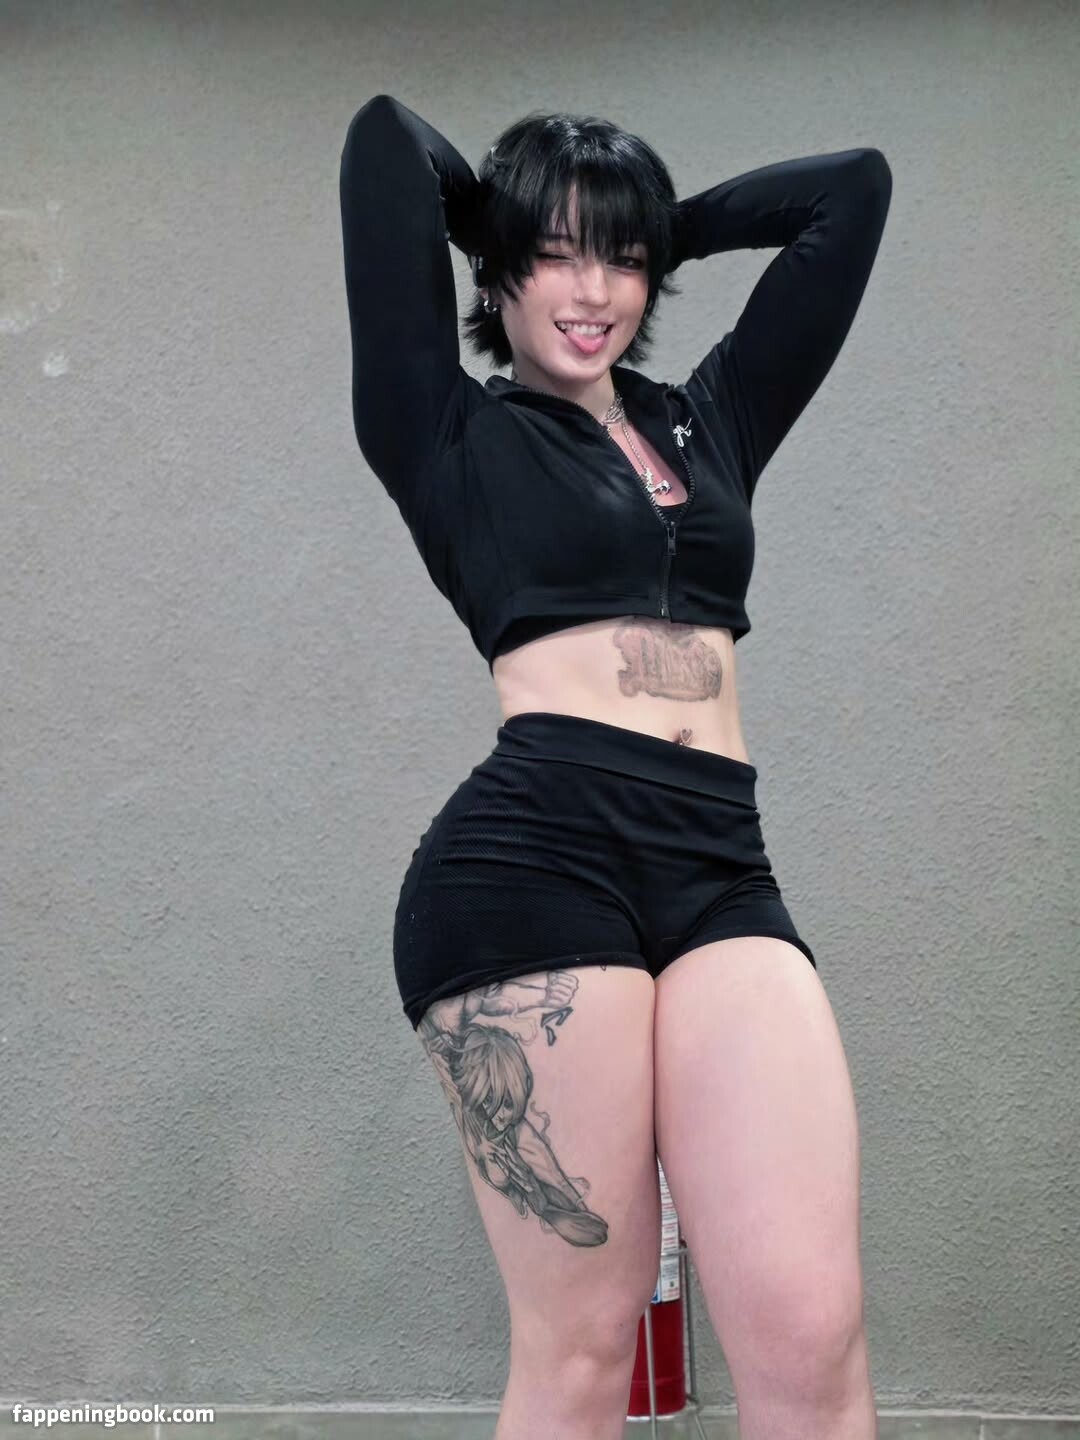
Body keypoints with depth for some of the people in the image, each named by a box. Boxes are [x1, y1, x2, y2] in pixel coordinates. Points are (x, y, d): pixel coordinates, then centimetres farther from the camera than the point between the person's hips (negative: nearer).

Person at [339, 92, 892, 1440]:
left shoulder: (710, 421, 24)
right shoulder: (451, 437, 12)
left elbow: (854, 188, 30)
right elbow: (384, 141, 9)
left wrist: (662, 229, 31)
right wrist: (500, 226, 26)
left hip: (723, 869, 4)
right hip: (533, 855, -4)